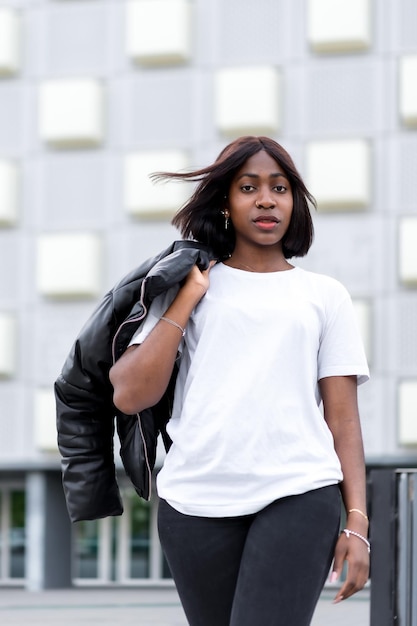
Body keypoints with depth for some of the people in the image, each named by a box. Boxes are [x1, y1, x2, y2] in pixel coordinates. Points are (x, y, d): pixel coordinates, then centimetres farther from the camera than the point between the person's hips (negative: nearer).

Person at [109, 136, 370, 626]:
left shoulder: (325, 295, 15)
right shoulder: (189, 287, 14)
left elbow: (343, 418, 10)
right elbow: (130, 396, 2)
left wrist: (357, 523, 0)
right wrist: (188, 298, 2)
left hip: (300, 496, -1)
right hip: (196, 501, 1)